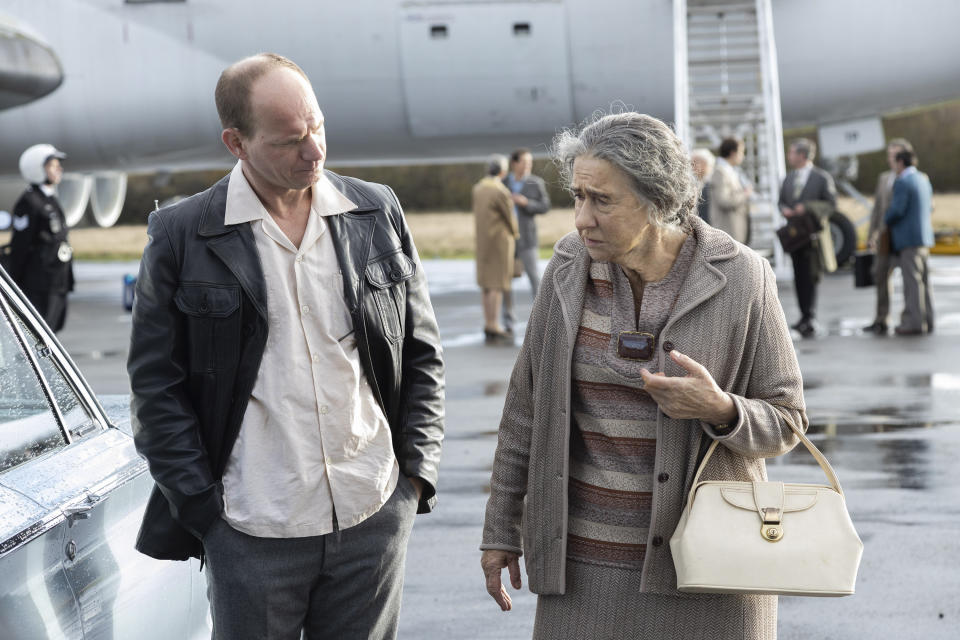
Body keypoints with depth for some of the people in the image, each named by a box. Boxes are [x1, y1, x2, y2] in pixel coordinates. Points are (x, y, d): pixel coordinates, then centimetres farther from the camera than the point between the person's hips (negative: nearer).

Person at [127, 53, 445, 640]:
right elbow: (156, 385, -2)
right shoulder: (181, 236, -4)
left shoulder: (378, 214, 4)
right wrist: (202, 507, -6)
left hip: (376, 519, 3)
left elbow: (422, 355, 10)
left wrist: (416, 472, 4)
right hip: (252, 533, -2)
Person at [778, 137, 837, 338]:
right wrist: (784, 209, -3)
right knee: (799, 277, 6)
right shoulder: (788, 179, 15)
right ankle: (806, 317, 14)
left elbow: (831, 203, -4)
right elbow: (781, 201, 20)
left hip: (813, 233, -5)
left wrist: (808, 207, -16)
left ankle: (810, 320, -7)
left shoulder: (822, 177, -2)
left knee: (810, 277, -9)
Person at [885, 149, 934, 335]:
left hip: (908, 239, -9)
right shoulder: (924, 180, 14)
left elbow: (897, 209, -19)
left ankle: (914, 322, -8)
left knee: (912, 281, -8)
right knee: (923, 280, 11)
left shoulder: (902, 182, -13)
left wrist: (886, 220, 0)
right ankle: (927, 321, 13)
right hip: (924, 235, 9)